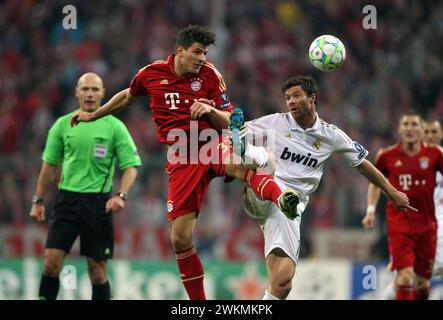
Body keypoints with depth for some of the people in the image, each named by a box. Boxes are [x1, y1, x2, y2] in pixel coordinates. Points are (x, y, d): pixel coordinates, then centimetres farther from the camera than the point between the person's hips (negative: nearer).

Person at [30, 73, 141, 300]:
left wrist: (121, 195, -17)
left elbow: (131, 166, -1)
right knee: (51, 262, -9)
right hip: (67, 198, 2)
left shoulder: (115, 127, -1)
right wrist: (38, 200, 13)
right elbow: (49, 165, 14)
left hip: (98, 202, -2)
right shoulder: (63, 124, 6)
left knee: (97, 269, 0)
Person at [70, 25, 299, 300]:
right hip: (182, 160, 2)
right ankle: (198, 301, 10)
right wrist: (93, 115, 35)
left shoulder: (211, 76, 1)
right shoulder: (151, 73, 5)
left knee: (238, 164, -41)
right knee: (180, 237, -5)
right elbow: (128, 96, 27)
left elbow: (227, 122, 4)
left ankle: (281, 198, -68)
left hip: (213, 145, -2)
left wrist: (210, 110, -18)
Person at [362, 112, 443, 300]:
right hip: (399, 222, -2)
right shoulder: (387, 156, 0)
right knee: (405, 275, -17)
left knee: (423, 283, 9)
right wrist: (371, 210, 8)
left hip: (426, 224, 2)